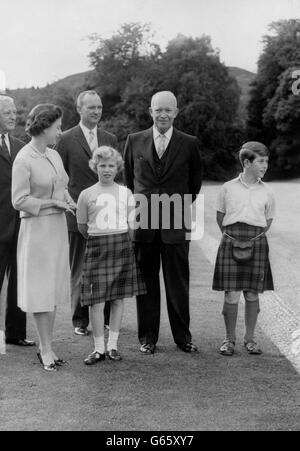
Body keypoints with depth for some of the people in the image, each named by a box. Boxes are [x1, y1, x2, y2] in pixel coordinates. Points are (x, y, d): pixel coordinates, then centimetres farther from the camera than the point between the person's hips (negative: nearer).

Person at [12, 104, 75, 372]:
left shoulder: (54, 155, 10)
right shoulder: (24, 159, -12)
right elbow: (19, 201, -14)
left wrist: (68, 200, -1)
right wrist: (52, 203, -15)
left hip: (58, 226, 8)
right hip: (37, 228, -7)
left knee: (54, 288, 10)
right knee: (41, 289, 0)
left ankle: (47, 346, 19)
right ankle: (46, 349, 9)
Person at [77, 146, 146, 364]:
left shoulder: (125, 193, 7)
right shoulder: (87, 195, 4)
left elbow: (131, 223, 10)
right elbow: (82, 227, 11)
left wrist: (120, 241, 5)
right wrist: (97, 240, 11)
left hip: (122, 245, 2)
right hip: (96, 247, -1)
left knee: (118, 298, 5)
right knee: (96, 299, -4)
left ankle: (112, 345, 15)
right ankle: (99, 348, 7)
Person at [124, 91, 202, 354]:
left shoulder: (189, 144, 2)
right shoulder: (135, 141, 6)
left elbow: (195, 180, 14)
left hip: (176, 224, -1)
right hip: (143, 222, 1)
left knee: (178, 282, 5)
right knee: (146, 282, 8)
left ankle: (183, 336, 18)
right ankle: (147, 337, 18)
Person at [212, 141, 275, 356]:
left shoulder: (267, 192, 5)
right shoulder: (228, 188, 2)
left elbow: (268, 220, 15)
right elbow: (220, 216, 11)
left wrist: (255, 237, 5)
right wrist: (230, 235, 3)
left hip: (256, 243, 2)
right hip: (231, 241, -1)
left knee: (252, 293, 6)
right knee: (231, 294, -3)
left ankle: (250, 338, 19)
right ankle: (229, 338, 11)